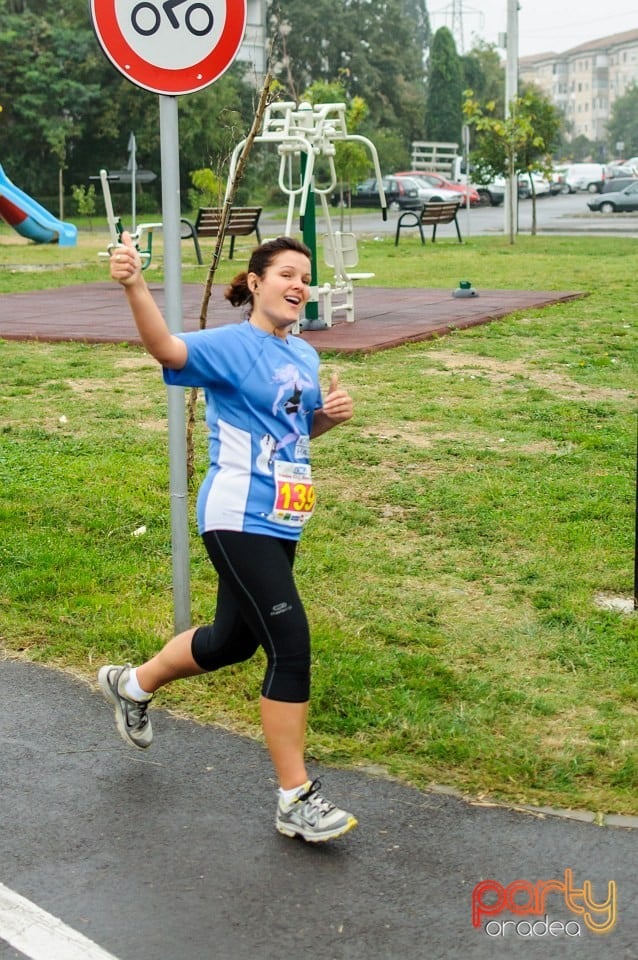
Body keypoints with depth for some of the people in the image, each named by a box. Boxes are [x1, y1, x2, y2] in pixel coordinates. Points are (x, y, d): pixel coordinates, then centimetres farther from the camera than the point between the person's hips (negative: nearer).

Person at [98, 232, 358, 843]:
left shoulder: (304, 355, 12)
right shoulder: (231, 345, -12)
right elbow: (168, 349, -33)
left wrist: (331, 414, 3)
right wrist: (134, 285, -51)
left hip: (281, 522, 9)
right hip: (239, 520, -9)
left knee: (233, 639, 21)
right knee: (290, 644, -13)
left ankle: (132, 684, 48)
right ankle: (296, 800, -2)